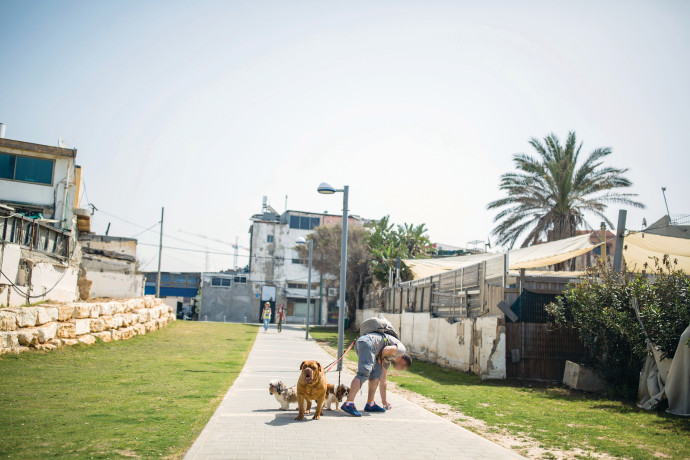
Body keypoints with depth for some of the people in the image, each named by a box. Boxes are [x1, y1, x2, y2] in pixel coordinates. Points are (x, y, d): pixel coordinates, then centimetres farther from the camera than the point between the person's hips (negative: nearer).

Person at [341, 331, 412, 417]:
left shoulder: (388, 360, 34)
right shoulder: (401, 349, 12)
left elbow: (382, 381, 39)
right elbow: (387, 349, -9)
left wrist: (384, 401, 46)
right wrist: (380, 358, 9)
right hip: (368, 341, -9)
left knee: (377, 374, 16)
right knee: (363, 374, -18)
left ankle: (370, 404, 15)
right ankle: (348, 404, -27)